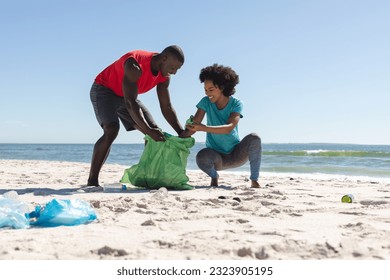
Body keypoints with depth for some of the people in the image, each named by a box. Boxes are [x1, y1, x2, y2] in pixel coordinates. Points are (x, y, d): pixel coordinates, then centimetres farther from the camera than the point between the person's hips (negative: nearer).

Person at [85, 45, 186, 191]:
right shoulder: (135, 65, -35)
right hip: (104, 90, -8)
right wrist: (148, 130, -43)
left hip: (126, 96, 8)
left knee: (156, 132, -4)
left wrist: (182, 133, -15)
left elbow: (166, 107, -5)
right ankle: (92, 182, -27)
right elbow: (130, 103, -39)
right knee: (111, 130, -31)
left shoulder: (164, 76, -10)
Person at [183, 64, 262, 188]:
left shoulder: (236, 104, -13)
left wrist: (204, 128, -44)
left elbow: (229, 127, -30)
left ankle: (254, 180, -15)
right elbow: (192, 127, -14)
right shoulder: (206, 102, -6)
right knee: (202, 157, -34)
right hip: (217, 157, 1)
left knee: (254, 138, -29)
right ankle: (214, 176, 1)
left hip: (236, 154, -1)